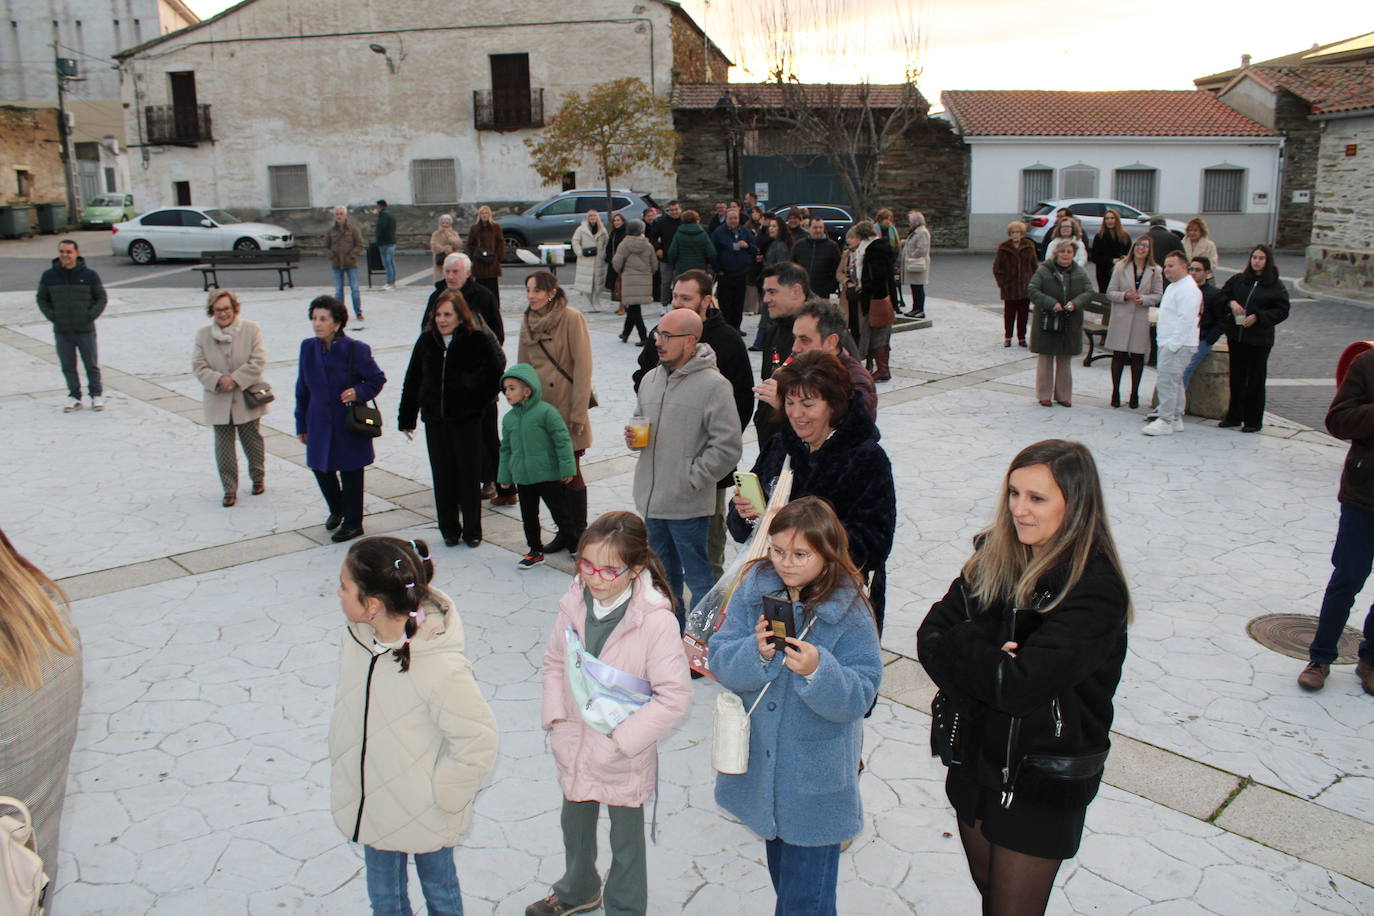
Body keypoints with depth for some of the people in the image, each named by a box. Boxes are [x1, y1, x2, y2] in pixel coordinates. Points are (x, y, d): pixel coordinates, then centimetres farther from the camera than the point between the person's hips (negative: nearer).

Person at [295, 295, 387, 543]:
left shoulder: (355, 349, -14)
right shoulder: (308, 347, 0)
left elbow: (377, 378, -4)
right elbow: (302, 389, 7)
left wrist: (359, 392, -23)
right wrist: (302, 424, 10)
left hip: (349, 424, -4)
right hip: (319, 424, 4)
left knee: (350, 473, 6)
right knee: (321, 469, 13)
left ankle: (352, 523, 24)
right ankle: (336, 510, 41)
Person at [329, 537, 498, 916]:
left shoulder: (441, 669, -34)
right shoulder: (355, 636, -14)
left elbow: (477, 745, -24)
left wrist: (438, 796, -15)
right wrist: (341, 763, 9)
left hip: (423, 815, -5)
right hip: (369, 804, 5)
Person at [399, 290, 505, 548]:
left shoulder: (479, 339, -10)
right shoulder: (427, 341, 2)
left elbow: (498, 369, 2)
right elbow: (412, 381, 8)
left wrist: (482, 399, -3)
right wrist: (406, 418, 10)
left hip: (467, 418, -3)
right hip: (435, 419, 3)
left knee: (470, 476, 4)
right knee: (442, 476, 8)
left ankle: (472, 531, 17)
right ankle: (449, 530, 21)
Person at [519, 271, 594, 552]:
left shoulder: (572, 318, -11)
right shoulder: (528, 322, 9)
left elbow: (582, 365, -13)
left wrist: (579, 411, -15)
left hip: (567, 408, -6)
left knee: (571, 473, 1)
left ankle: (580, 534, 15)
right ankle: (565, 532, 23)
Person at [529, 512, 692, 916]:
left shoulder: (656, 621, -27)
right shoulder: (575, 602, -10)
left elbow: (676, 697, -23)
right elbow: (555, 661, 6)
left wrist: (621, 738, -20)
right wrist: (556, 717, -3)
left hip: (624, 760, -6)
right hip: (574, 746, 6)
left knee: (626, 841, 16)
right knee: (574, 825, 29)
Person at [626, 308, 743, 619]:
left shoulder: (713, 385, -16)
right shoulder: (650, 379, 7)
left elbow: (728, 447, -18)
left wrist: (692, 478, -17)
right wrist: (633, 437, 0)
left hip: (688, 504, -7)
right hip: (650, 499, 8)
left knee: (697, 576, 6)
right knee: (664, 573, 22)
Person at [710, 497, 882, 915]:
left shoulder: (849, 612, -16)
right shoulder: (755, 589, -7)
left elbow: (858, 698, -17)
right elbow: (721, 661, -9)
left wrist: (818, 671, -35)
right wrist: (756, 653, -28)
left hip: (815, 783, -4)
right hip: (760, 767, 4)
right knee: (781, 875, 27)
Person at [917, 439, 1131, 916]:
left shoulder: (1095, 590, -23)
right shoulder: (993, 556, -3)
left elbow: (1020, 684, -31)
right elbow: (930, 636, -6)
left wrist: (960, 644, -16)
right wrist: (985, 660, -23)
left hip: (1042, 779, -6)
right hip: (974, 756, 6)